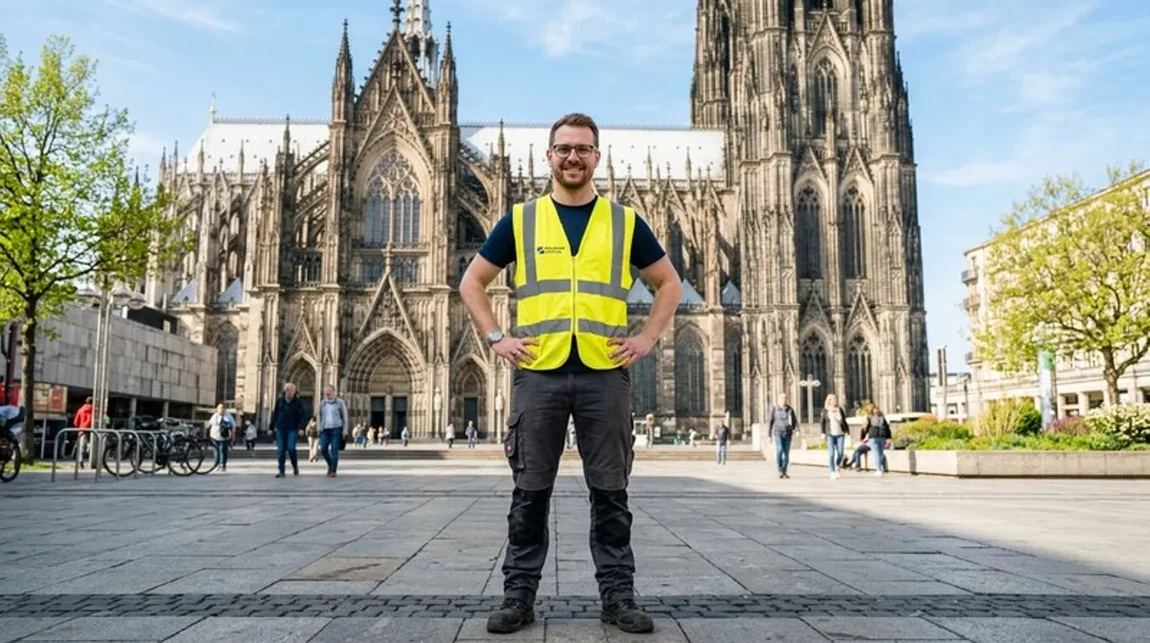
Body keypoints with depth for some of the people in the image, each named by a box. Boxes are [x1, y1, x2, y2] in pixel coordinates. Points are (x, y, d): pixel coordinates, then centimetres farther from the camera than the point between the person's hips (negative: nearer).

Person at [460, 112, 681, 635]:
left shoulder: (624, 221, 9)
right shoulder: (520, 219, 8)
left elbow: (668, 284, 16)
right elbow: (472, 283, 12)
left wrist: (647, 338, 3)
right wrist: (496, 338, 1)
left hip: (606, 374, 0)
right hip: (538, 373, 0)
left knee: (610, 492, 5)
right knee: (530, 492, 5)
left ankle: (617, 595, 16)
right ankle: (519, 595, 15)